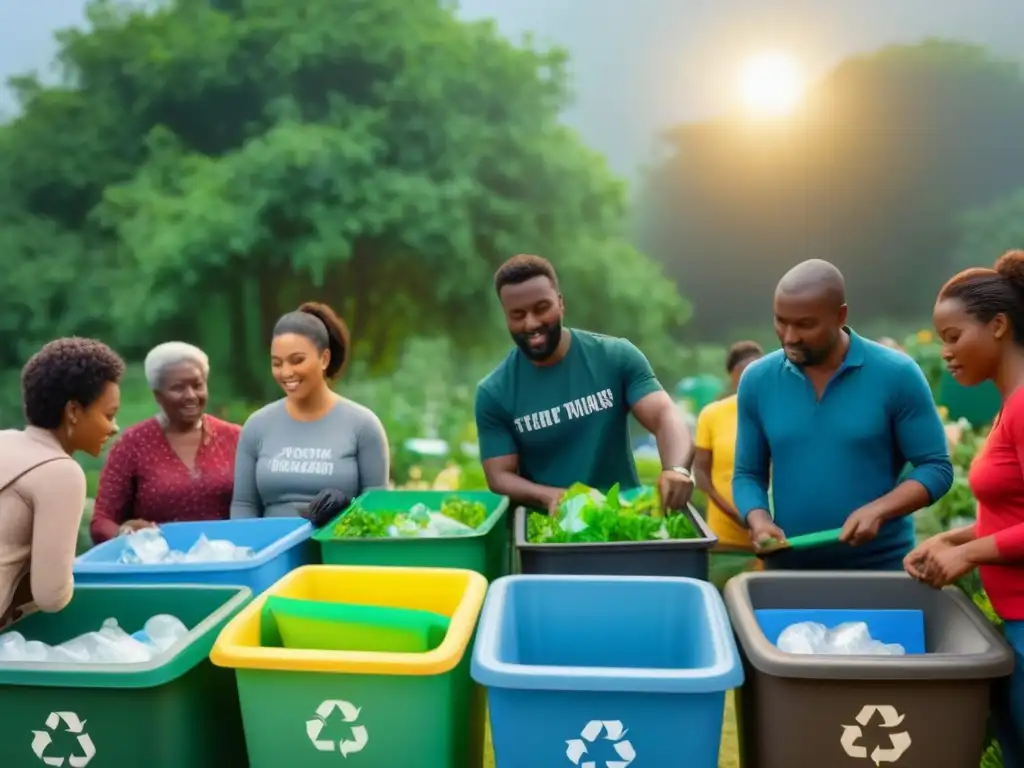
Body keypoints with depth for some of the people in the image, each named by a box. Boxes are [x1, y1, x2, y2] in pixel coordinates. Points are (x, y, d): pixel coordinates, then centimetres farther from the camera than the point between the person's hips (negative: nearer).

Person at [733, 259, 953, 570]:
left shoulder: (897, 374, -8)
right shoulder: (757, 380, -1)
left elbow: (936, 467, -4)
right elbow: (747, 474, 5)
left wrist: (878, 510, -20)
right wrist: (759, 520, -14)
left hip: (882, 567, -2)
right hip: (789, 568, 2)